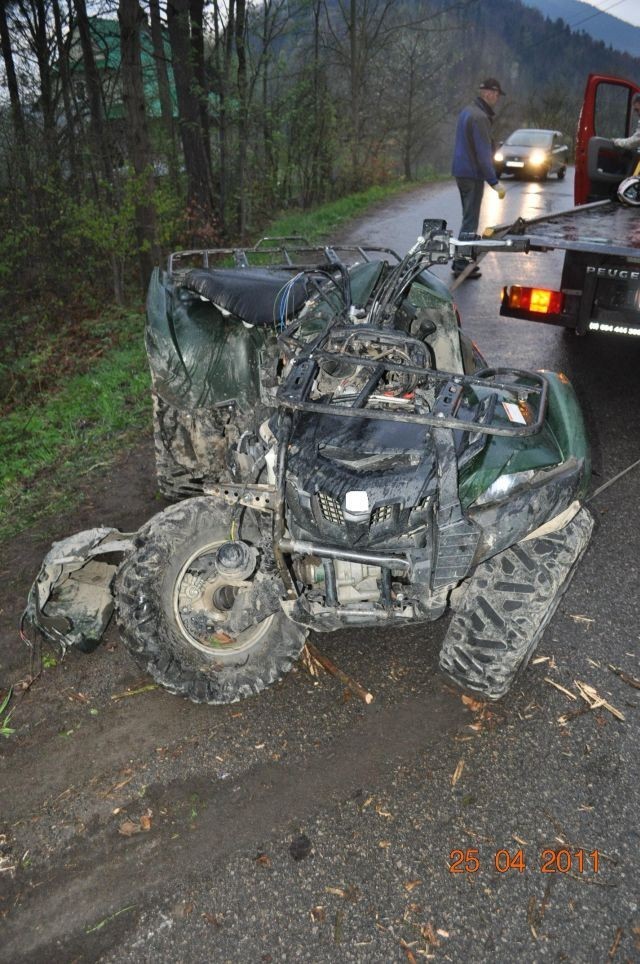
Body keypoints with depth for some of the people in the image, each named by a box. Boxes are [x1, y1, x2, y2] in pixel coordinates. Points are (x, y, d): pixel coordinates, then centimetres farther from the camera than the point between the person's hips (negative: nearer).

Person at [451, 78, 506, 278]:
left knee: (469, 216, 16)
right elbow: (483, 153, -21)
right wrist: (494, 182, -21)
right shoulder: (480, 117, -17)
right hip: (472, 174, -10)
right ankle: (461, 263, -5)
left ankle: (462, 259, 21)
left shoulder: (467, 111, 13)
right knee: (470, 219, -6)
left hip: (461, 172, 10)